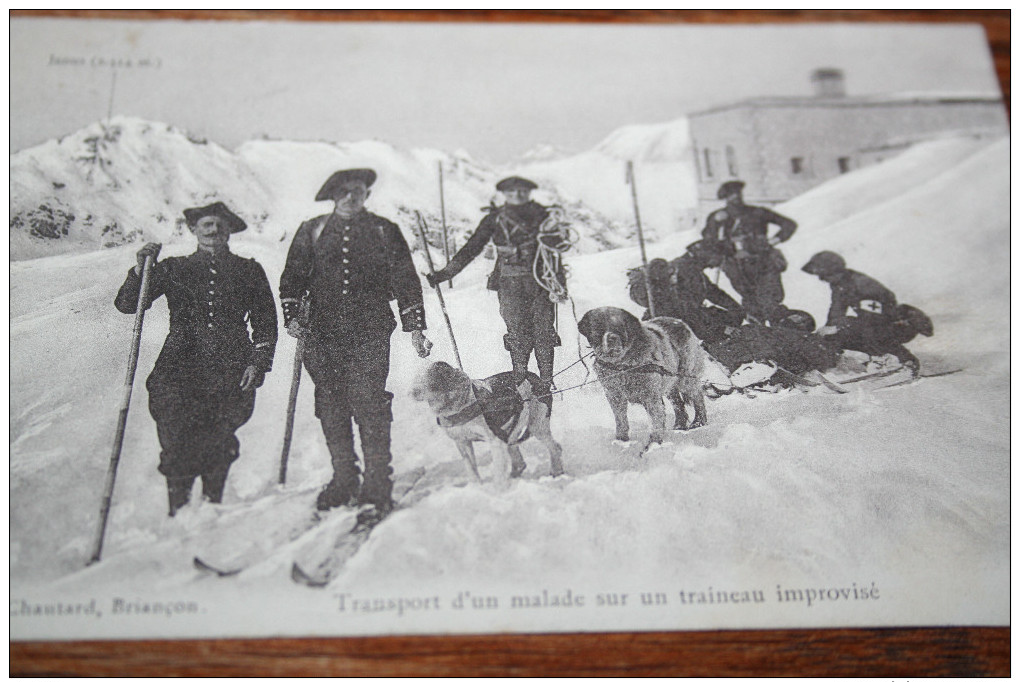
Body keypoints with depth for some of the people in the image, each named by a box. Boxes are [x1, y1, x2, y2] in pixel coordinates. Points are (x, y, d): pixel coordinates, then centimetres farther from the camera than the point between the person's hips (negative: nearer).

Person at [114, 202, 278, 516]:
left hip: (232, 373, 0)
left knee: (218, 447, -1)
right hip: (179, 371, 0)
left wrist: (258, 362, 0)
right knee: (177, 447, -9)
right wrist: (141, 271, -7)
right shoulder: (173, 270, 12)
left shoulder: (249, 272, 13)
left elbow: (266, 323, 13)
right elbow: (126, 304, 9)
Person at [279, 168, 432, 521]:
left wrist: (415, 327, 5)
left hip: (370, 334, -2)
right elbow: (292, 278, 16)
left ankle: (377, 488, -3)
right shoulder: (311, 231, 13)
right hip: (323, 336, 3)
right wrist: (292, 316, 1)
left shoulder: (384, 231, 9)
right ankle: (344, 480, 20)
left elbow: (405, 280, 11)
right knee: (331, 409, 6)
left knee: (370, 407, -10)